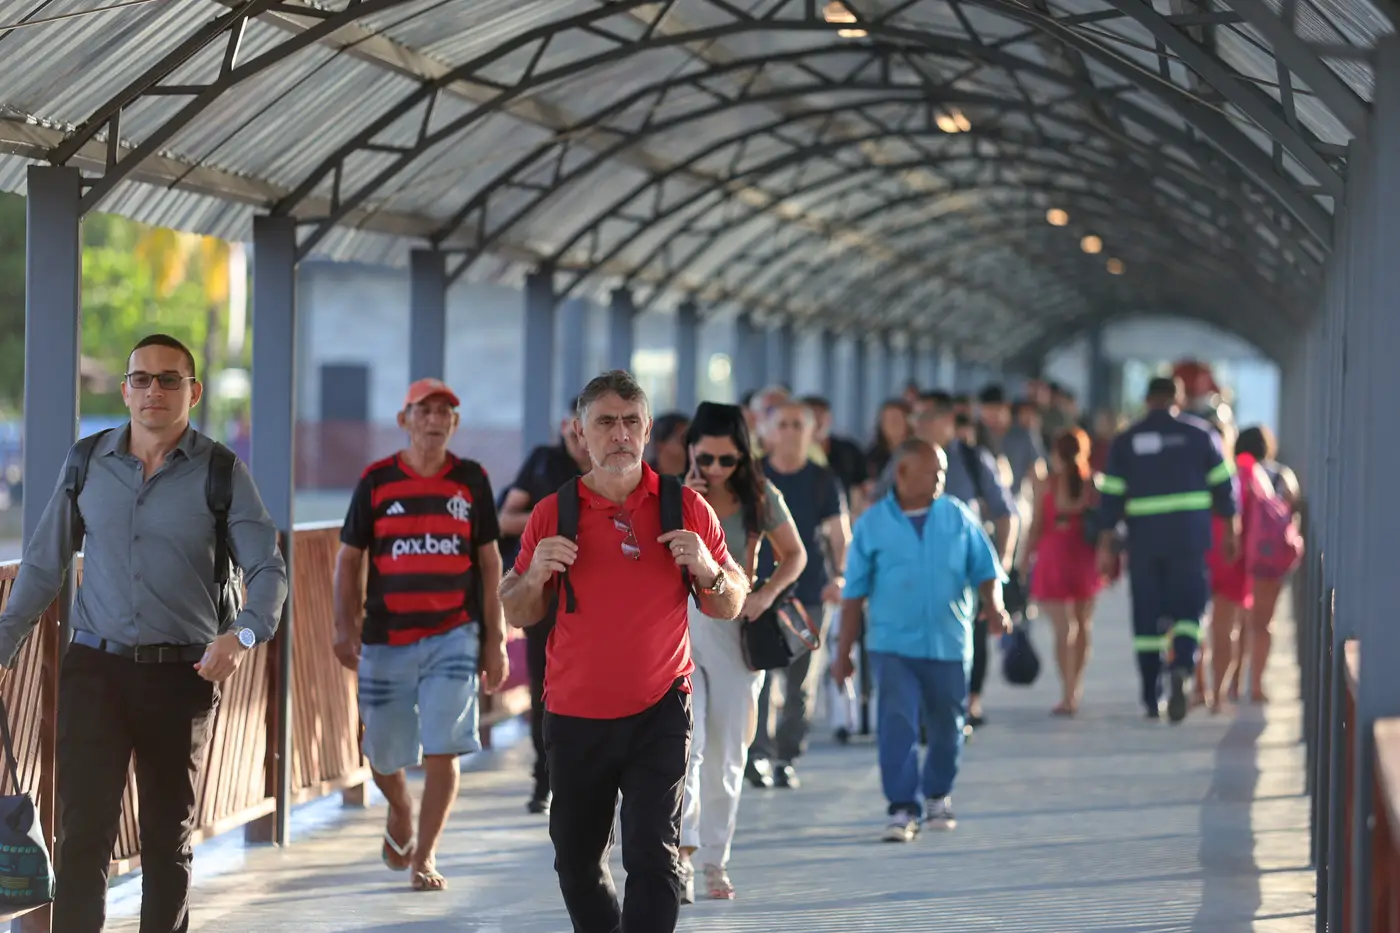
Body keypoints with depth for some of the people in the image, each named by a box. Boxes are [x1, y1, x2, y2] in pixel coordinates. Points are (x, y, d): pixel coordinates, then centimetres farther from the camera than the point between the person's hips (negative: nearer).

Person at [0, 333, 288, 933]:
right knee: (83, 829, -8)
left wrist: (244, 634, -25)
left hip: (183, 675, -1)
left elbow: (267, 568, -6)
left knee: (169, 837, 10)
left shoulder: (221, 473, -3)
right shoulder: (86, 463, 4)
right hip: (96, 667, 1)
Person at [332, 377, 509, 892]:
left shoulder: (472, 481, 3)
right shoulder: (376, 481, 1)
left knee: (442, 751, -10)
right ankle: (400, 813, 41)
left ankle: (424, 857, 3)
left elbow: (489, 562, 8)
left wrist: (495, 639, 5)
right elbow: (349, 558, 6)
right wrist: (346, 626, -6)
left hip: (453, 636, 0)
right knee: (384, 753, 8)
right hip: (386, 637, 1)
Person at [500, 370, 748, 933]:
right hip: (575, 715, 2)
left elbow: (731, 606, 5)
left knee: (654, 856, -13)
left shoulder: (685, 506, -1)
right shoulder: (552, 514, 0)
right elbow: (517, 615, 7)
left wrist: (706, 570, -16)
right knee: (577, 862, 13)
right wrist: (536, 575, -14)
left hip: (659, 711, -2)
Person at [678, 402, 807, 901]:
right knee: (684, 741, -19)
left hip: (735, 631, 1)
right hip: (677, 625, -1)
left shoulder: (760, 498, 0)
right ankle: (682, 852, -25)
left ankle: (714, 860, 19)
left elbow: (795, 554, 9)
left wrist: (766, 594, -9)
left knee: (726, 756, 7)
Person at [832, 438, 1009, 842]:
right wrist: (843, 652, 5)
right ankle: (903, 808, -8)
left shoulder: (958, 518, 3)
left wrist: (994, 609, -15)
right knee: (897, 725, -12)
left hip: (948, 643, 2)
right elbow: (854, 593, 4)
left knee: (946, 727, 12)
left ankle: (937, 795, 34)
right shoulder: (873, 524, 0)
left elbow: (986, 571, 6)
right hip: (893, 645, -2)